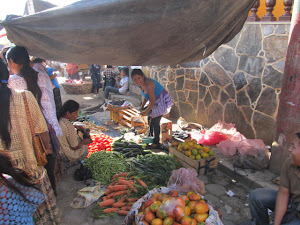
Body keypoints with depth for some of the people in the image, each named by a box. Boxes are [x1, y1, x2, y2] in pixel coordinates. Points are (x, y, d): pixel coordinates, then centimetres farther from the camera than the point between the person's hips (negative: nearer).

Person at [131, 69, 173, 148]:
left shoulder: (148, 84, -32)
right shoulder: (141, 84, -3)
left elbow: (153, 101, -30)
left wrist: (146, 111, -21)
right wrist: (142, 106, 5)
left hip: (162, 102, -10)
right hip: (156, 102, 10)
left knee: (155, 121, -8)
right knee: (150, 119, 19)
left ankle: (156, 142, 8)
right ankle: (150, 136, 40)